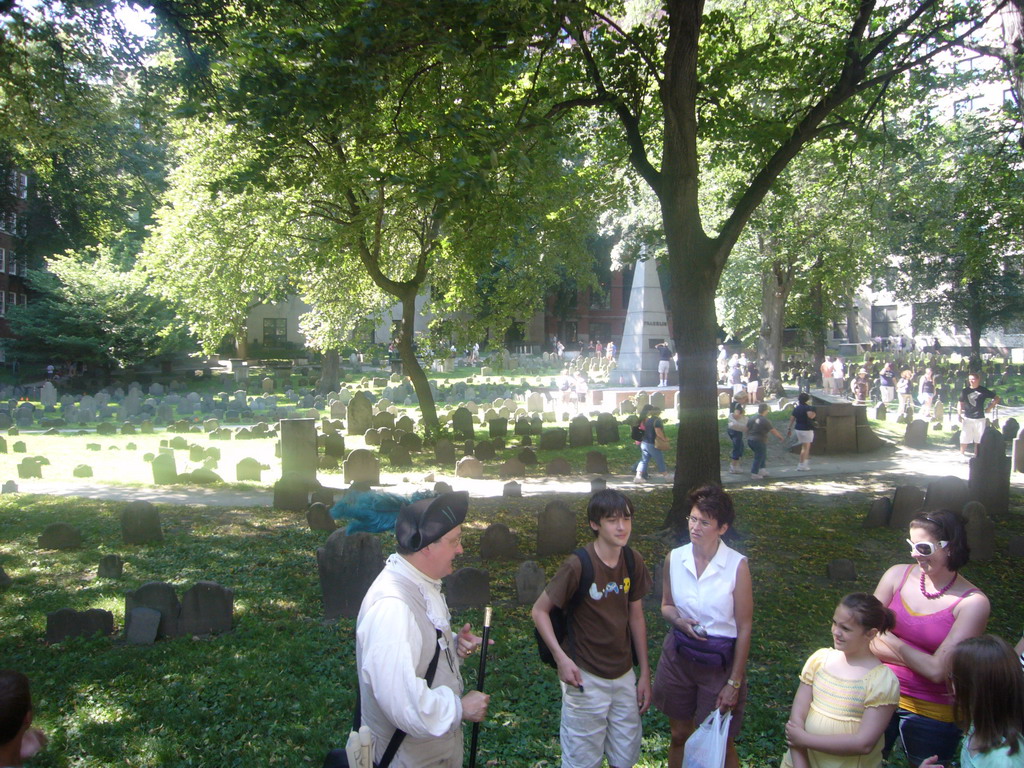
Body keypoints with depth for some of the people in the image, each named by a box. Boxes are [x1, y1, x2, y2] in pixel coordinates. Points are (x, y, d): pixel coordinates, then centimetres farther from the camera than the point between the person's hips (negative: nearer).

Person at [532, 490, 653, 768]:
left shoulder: (633, 561, -3)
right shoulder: (578, 565, -21)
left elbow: (636, 616, 6)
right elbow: (539, 610, -13)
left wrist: (645, 674, 8)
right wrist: (561, 658, -22)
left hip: (624, 675, 5)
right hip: (586, 677, -5)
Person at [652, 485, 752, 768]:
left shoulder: (737, 566, -16)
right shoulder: (675, 558, -6)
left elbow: (744, 628, -11)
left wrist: (734, 682, -9)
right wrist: (679, 621, -14)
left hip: (720, 662, -3)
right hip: (679, 656, 3)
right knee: (679, 735, 17)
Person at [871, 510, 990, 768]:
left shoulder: (972, 602, -17)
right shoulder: (898, 575, -8)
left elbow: (937, 670, -21)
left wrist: (889, 640, -12)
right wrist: (920, 658, -18)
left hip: (932, 714, -3)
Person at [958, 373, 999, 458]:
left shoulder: (983, 390, -1)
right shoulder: (965, 391, 3)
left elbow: (996, 398, 8)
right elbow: (960, 403, 8)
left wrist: (990, 407, 0)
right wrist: (960, 414, -3)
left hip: (980, 418, 0)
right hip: (967, 418, 0)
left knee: (979, 438, 7)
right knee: (964, 438, -1)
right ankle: (962, 453, 12)